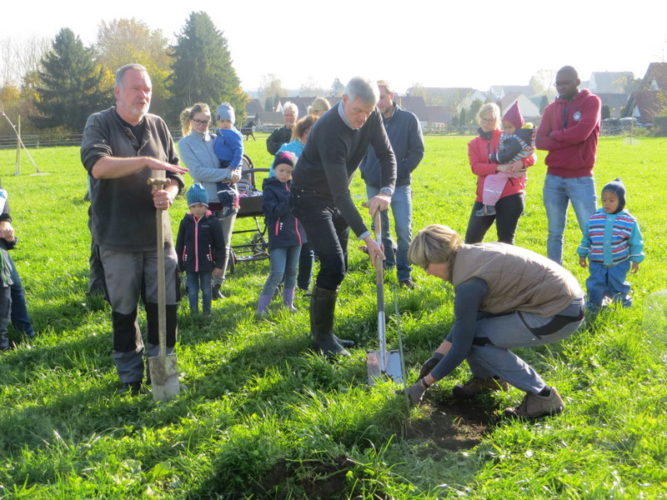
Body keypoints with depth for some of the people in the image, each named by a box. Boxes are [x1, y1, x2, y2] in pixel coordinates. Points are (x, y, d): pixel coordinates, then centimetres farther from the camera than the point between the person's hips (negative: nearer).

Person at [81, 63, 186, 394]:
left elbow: (175, 173, 11)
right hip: (118, 239, -3)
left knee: (166, 305, 6)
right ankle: (130, 375, 23)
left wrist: (169, 193, -11)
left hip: (158, 235, 3)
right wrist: (146, 161, -24)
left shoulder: (158, 125, 9)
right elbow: (97, 165, -21)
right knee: (123, 311, 7)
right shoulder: (99, 124, -3)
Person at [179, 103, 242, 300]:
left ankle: (217, 284, 19)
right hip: (206, 201, -4)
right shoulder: (185, 143, -1)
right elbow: (198, 172, -12)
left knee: (224, 245, 8)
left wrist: (235, 174, -10)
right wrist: (227, 173, -16)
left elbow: (236, 162, 13)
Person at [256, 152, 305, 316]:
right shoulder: (270, 189, -8)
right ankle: (262, 306, -1)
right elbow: (275, 212, -20)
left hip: (295, 235, 6)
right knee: (277, 273, -12)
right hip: (278, 238, -6)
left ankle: (288, 302, 29)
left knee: (292, 271, 14)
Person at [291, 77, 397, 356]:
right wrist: (366, 237, -38)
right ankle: (322, 336, 0)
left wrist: (386, 191, -26)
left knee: (339, 267, 9)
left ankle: (321, 330, 23)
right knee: (333, 265, -16)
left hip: (336, 198, 8)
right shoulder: (329, 130, -33)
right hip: (310, 198, -8)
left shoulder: (371, 117, -11)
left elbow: (387, 155, -4)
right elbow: (340, 193, -35)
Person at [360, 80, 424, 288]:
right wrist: (365, 170, 3)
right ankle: (388, 262, 31)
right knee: (381, 228, 13)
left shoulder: (409, 119, -5)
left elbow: (417, 151, -1)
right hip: (373, 185, 3)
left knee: (404, 229, -7)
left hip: (399, 185, -3)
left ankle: (404, 273, 0)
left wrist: (403, 171, -8)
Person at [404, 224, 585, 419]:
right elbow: (464, 319, 14)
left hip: (562, 314, -9)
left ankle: (543, 396, -3)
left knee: (475, 338, -12)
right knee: (471, 319, 5)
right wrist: (438, 355, 12)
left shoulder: (469, 285, -23)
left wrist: (424, 384, -6)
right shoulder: (473, 252, 4)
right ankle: (487, 377, 23)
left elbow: (461, 348, -16)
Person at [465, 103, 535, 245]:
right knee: (472, 238, 0)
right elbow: (475, 167, -5)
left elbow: (531, 156, 4)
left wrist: (522, 162, -19)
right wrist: (498, 168, -21)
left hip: (511, 195, -2)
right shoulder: (474, 144, 12)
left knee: (506, 240, 2)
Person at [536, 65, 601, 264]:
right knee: (554, 233, 9)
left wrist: (555, 135, -1)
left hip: (581, 179, -4)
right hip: (553, 178, 4)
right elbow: (539, 141, 0)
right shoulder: (552, 108, 11)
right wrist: (569, 139, -11)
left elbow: (582, 132, -16)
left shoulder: (591, 101, 0)